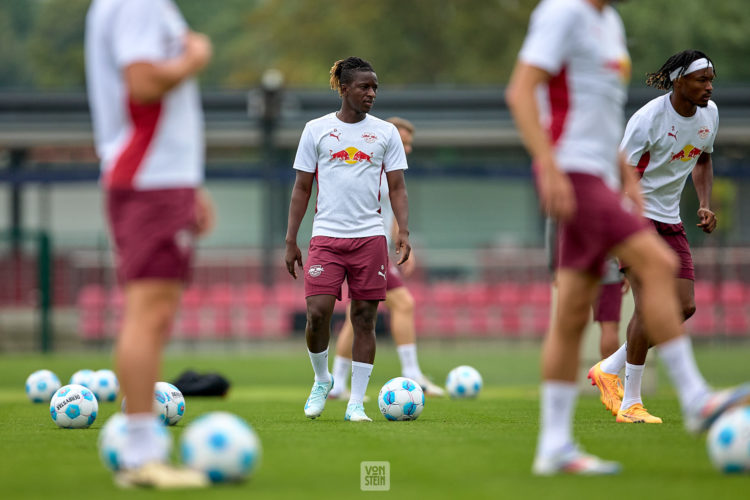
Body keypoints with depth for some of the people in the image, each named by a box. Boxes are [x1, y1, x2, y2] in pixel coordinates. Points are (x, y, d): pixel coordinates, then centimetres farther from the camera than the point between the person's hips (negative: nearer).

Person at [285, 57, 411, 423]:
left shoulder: (386, 132, 8)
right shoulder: (316, 129, 6)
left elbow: (397, 188, 8)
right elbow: (302, 188, 9)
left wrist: (403, 232, -6)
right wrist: (291, 241, 4)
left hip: (370, 236, 1)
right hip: (326, 235, -1)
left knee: (364, 318, 0)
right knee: (317, 312, -13)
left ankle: (356, 403, 7)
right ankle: (321, 380, 14)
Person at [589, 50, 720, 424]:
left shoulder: (709, 113, 2)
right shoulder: (647, 120, -20)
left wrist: (705, 204, 5)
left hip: (670, 221, 7)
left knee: (684, 307, -2)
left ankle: (609, 369, 15)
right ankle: (630, 404, -5)